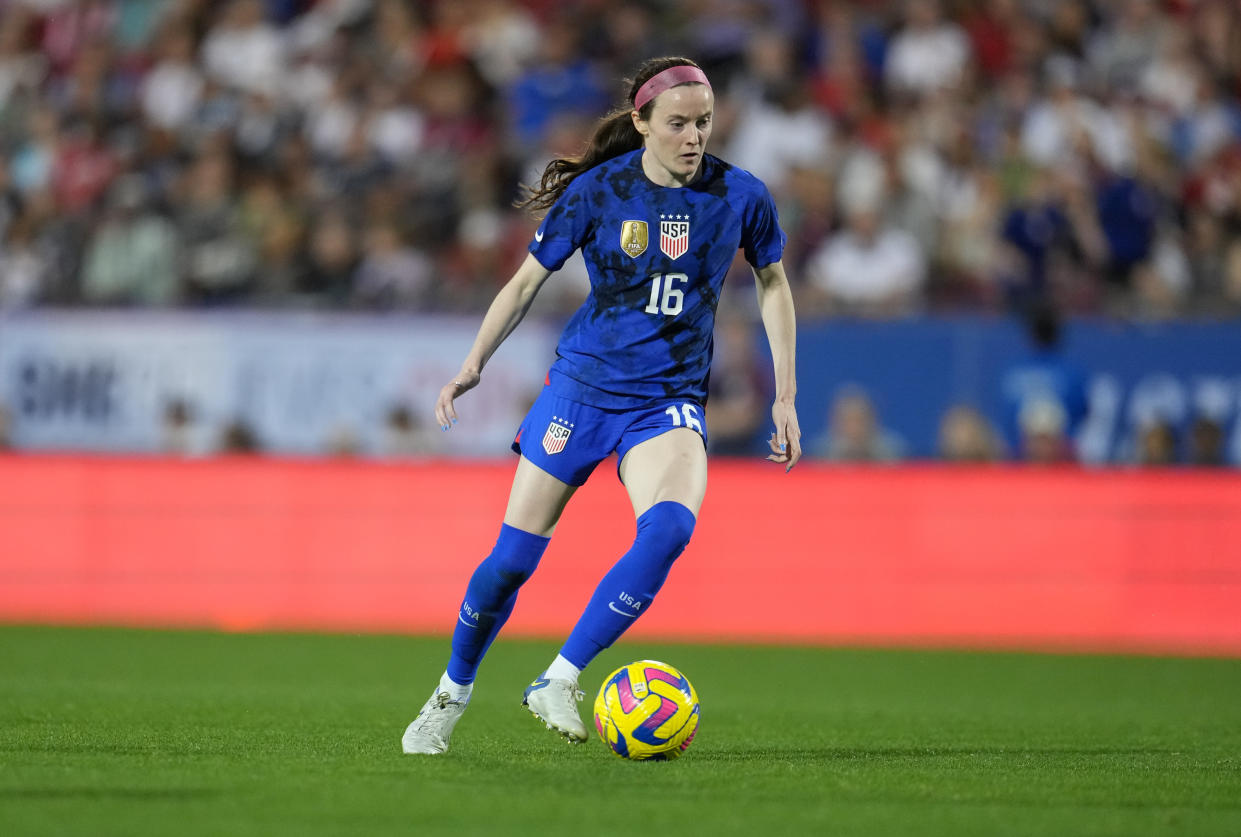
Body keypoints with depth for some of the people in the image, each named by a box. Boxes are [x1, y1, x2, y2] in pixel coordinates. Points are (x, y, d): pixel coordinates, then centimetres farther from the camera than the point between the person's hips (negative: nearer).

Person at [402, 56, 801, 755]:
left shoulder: (741, 196, -4)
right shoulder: (597, 192, -7)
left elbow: (773, 283, 13)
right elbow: (529, 280, 4)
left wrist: (786, 397, 10)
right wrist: (475, 363, -5)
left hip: (670, 398, 0)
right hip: (583, 384, 0)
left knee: (670, 526, -29)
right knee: (515, 554, -1)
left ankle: (559, 681, -21)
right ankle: (453, 692, 25)